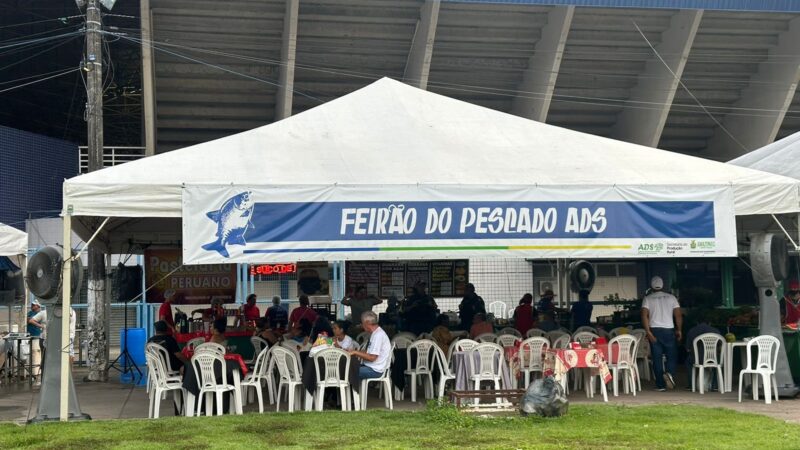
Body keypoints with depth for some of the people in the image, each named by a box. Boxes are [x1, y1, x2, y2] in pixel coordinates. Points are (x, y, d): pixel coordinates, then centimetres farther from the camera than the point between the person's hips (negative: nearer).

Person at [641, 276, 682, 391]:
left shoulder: (647, 299, 3)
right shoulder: (671, 297, 5)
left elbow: (644, 316, -10)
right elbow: (678, 315, 0)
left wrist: (648, 332, -11)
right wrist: (679, 330, 10)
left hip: (654, 330, 0)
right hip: (669, 330, 0)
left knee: (657, 358, 4)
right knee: (672, 356, 8)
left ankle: (660, 385, 3)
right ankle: (669, 373, -21)